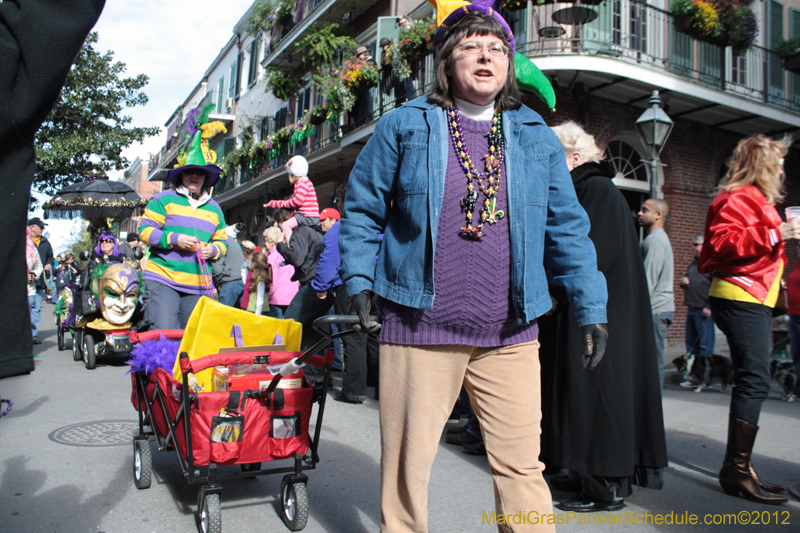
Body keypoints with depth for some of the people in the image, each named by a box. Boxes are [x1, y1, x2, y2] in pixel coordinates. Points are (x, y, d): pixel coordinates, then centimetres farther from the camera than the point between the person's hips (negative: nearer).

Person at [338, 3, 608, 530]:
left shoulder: (537, 138, 10)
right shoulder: (404, 126, 3)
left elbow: (569, 228, 10)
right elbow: (362, 210, 7)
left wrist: (592, 309, 6)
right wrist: (358, 281, -3)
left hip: (511, 337, 2)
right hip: (418, 329, -1)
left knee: (521, 466, 8)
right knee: (408, 463, 11)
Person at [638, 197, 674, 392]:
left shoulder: (654, 240, -11)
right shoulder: (660, 238, 22)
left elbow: (649, 280, -18)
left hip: (655, 310, -10)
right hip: (661, 308, 10)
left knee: (652, 363, -7)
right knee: (653, 363, 11)